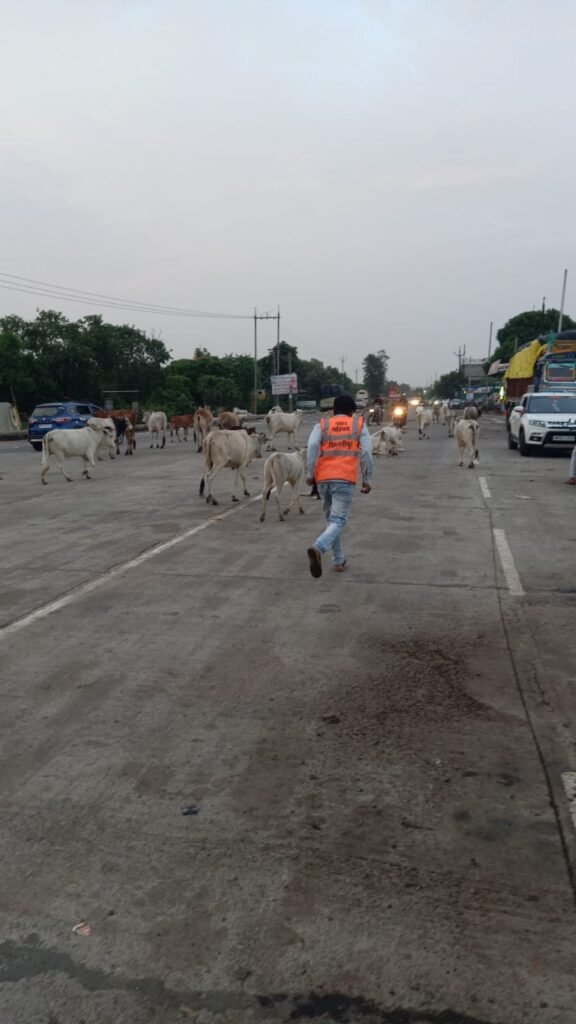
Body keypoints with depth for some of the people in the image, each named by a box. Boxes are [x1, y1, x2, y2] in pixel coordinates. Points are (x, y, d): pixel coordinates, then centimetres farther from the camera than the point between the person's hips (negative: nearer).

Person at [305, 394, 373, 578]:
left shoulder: (322, 425, 13)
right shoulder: (359, 424, 12)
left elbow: (312, 446, -5)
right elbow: (366, 452, 2)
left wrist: (310, 473, -2)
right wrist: (367, 479, 8)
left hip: (323, 478, 3)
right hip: (345, 479, -3)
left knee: (331, 518, 19)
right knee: (338, 521, -7)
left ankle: (339, 561, 24)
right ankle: (318, 548, -35)